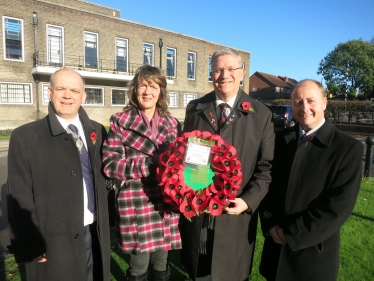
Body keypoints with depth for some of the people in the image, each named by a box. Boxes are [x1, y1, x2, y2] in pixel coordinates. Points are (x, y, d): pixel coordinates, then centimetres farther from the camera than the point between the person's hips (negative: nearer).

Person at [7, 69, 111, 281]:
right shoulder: (25, 136, -8)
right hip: (54, 240, -3)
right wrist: (31, 245, -10)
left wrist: (108, 222, 6)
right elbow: (20, 199, -9)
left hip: (96, 235, 4)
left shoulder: (97, 132, 3)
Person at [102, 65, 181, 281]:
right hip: (135, 206, -3)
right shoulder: (120, 121, -3)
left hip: (165, 205, 3)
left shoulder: (172, 123, 8)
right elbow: (110, 164, -10)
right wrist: (148, 164, -19)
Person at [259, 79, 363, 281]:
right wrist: (270, 224, -9)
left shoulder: (349, 148, -11)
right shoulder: (280, 139, 1)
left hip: (314, 252, -3)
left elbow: (340, 205, -16)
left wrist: (291, 232, -15)